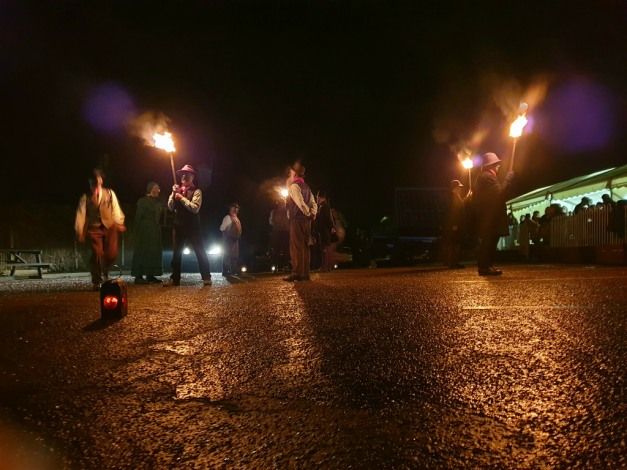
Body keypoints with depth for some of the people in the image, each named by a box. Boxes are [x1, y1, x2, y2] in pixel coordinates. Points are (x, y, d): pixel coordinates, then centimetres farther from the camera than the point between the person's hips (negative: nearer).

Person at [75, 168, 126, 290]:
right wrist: (80, 232, -2)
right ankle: (97, 282, 5)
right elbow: (80, 215, 2)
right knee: (97, 254, -9)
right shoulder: (86, 197, 4)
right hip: (94, 229, -1)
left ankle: (104, 272, 23)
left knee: (112, 253, -10)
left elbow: (116, 209, 5)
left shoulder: (109, 193, 8)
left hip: (109, 226, 1)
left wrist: (119, 223, -5)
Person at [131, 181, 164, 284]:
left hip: (155, 231, 7)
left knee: (154, 252, 6)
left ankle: (150, 275, 11)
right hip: (145, 230, -7)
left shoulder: (157, 202, 13)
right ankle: (139, 276, -5)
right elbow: (138, 217, -9)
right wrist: (137, 230, -14)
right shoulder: (142, 201, -6)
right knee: (142, 252, -6)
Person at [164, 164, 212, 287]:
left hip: (192, 226, -5)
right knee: (176, 252, 8)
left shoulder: (196, 191, -5)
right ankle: (175, 278, 15)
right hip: (178, 225, 5)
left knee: (200, 251, -1)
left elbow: (195, 208, -19)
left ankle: (206, 277, 5)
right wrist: (173, 194, -12)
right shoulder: (177, 190, 9)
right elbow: (170, 207, 1)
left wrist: (182, 198, -17)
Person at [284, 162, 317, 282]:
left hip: (297, 219, -8)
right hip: (306, 220, 8)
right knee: (305, 246, 9)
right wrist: (313, 214, 3)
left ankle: (297, 273, -12)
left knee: (296, 246, -8)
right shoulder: (306, 186, 19)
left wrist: (308, 213, -8)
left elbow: (300, 203, -18)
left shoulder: (294, 186, -7)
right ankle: (305, 273, 9)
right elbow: (314, 203, 15)